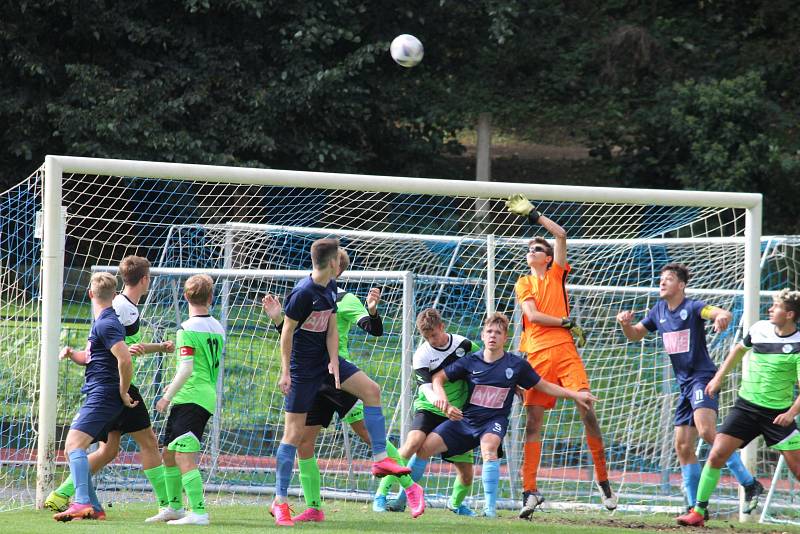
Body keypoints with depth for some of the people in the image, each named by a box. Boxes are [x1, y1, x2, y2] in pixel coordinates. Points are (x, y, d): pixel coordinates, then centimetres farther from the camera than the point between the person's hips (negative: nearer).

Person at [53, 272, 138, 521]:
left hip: (103, 395, -11)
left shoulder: (106, 325, -13)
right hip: (95, 395, 11)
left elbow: (125, 360, -24)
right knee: (73, 447, 14)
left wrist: (123, 393, -15)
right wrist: (71, 353, 11)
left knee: (75, 444, -22)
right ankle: (93, 506, 17)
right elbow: (90, 357, 32)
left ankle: (82, 503, -34)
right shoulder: (100, 323, 19)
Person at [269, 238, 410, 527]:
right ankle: (280, 502, 1)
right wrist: (285, 372, -16)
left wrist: (334, 362, -8)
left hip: (325, 358, 8)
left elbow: (332, 329, 4)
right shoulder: (303, 293, -22)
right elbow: (287, 332, -17)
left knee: (371, 389, -4)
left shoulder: (330, 287, 3)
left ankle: (380, 459, 1)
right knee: (295, 431, -5)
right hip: (302, 368, -8)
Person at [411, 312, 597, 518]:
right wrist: (440, 395, -14)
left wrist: (575, 395, 5)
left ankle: (490, 507, -38)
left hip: (495, 421, -2)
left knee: (489, 446, -37)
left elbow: (544, 386, 9)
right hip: (465, 419, 2)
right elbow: (438, 377, 8)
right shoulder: (470, 362, 0)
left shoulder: (516, 365, -2)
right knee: (426, 446, -14)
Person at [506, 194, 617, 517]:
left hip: (564, 351, 0)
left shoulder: (557, 275, 15)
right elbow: (532, 315, 0)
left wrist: (533, 215, 8)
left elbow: (561, 235, 6)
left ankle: (602, 478, -2)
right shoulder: (523, 284, 15)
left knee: (586, 408, -14)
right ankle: (529, 491, -8)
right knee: (533, 422, -6)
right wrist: (567, 323, -5)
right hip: (537, 355, 0)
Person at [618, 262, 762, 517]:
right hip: (684, 383, 8)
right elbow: (634, 335, 23)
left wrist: (722, 316, -52)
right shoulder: (659, 311, 13)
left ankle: (749, 484, -24)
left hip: (702, 377, -8)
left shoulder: (693, 307, -9)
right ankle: (695, 506, 11)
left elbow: (721, 313, -27)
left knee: (707, 431, -29)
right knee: (683, 446, 5)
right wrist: (625, 323, 0)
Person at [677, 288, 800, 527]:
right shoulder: (759, 329, 0)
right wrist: (719, 377, 20)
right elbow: (740, 349, 22)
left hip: (777, 414, -4)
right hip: (746, 406, 4)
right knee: (717, 454, -8)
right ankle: (698, 512, 0)